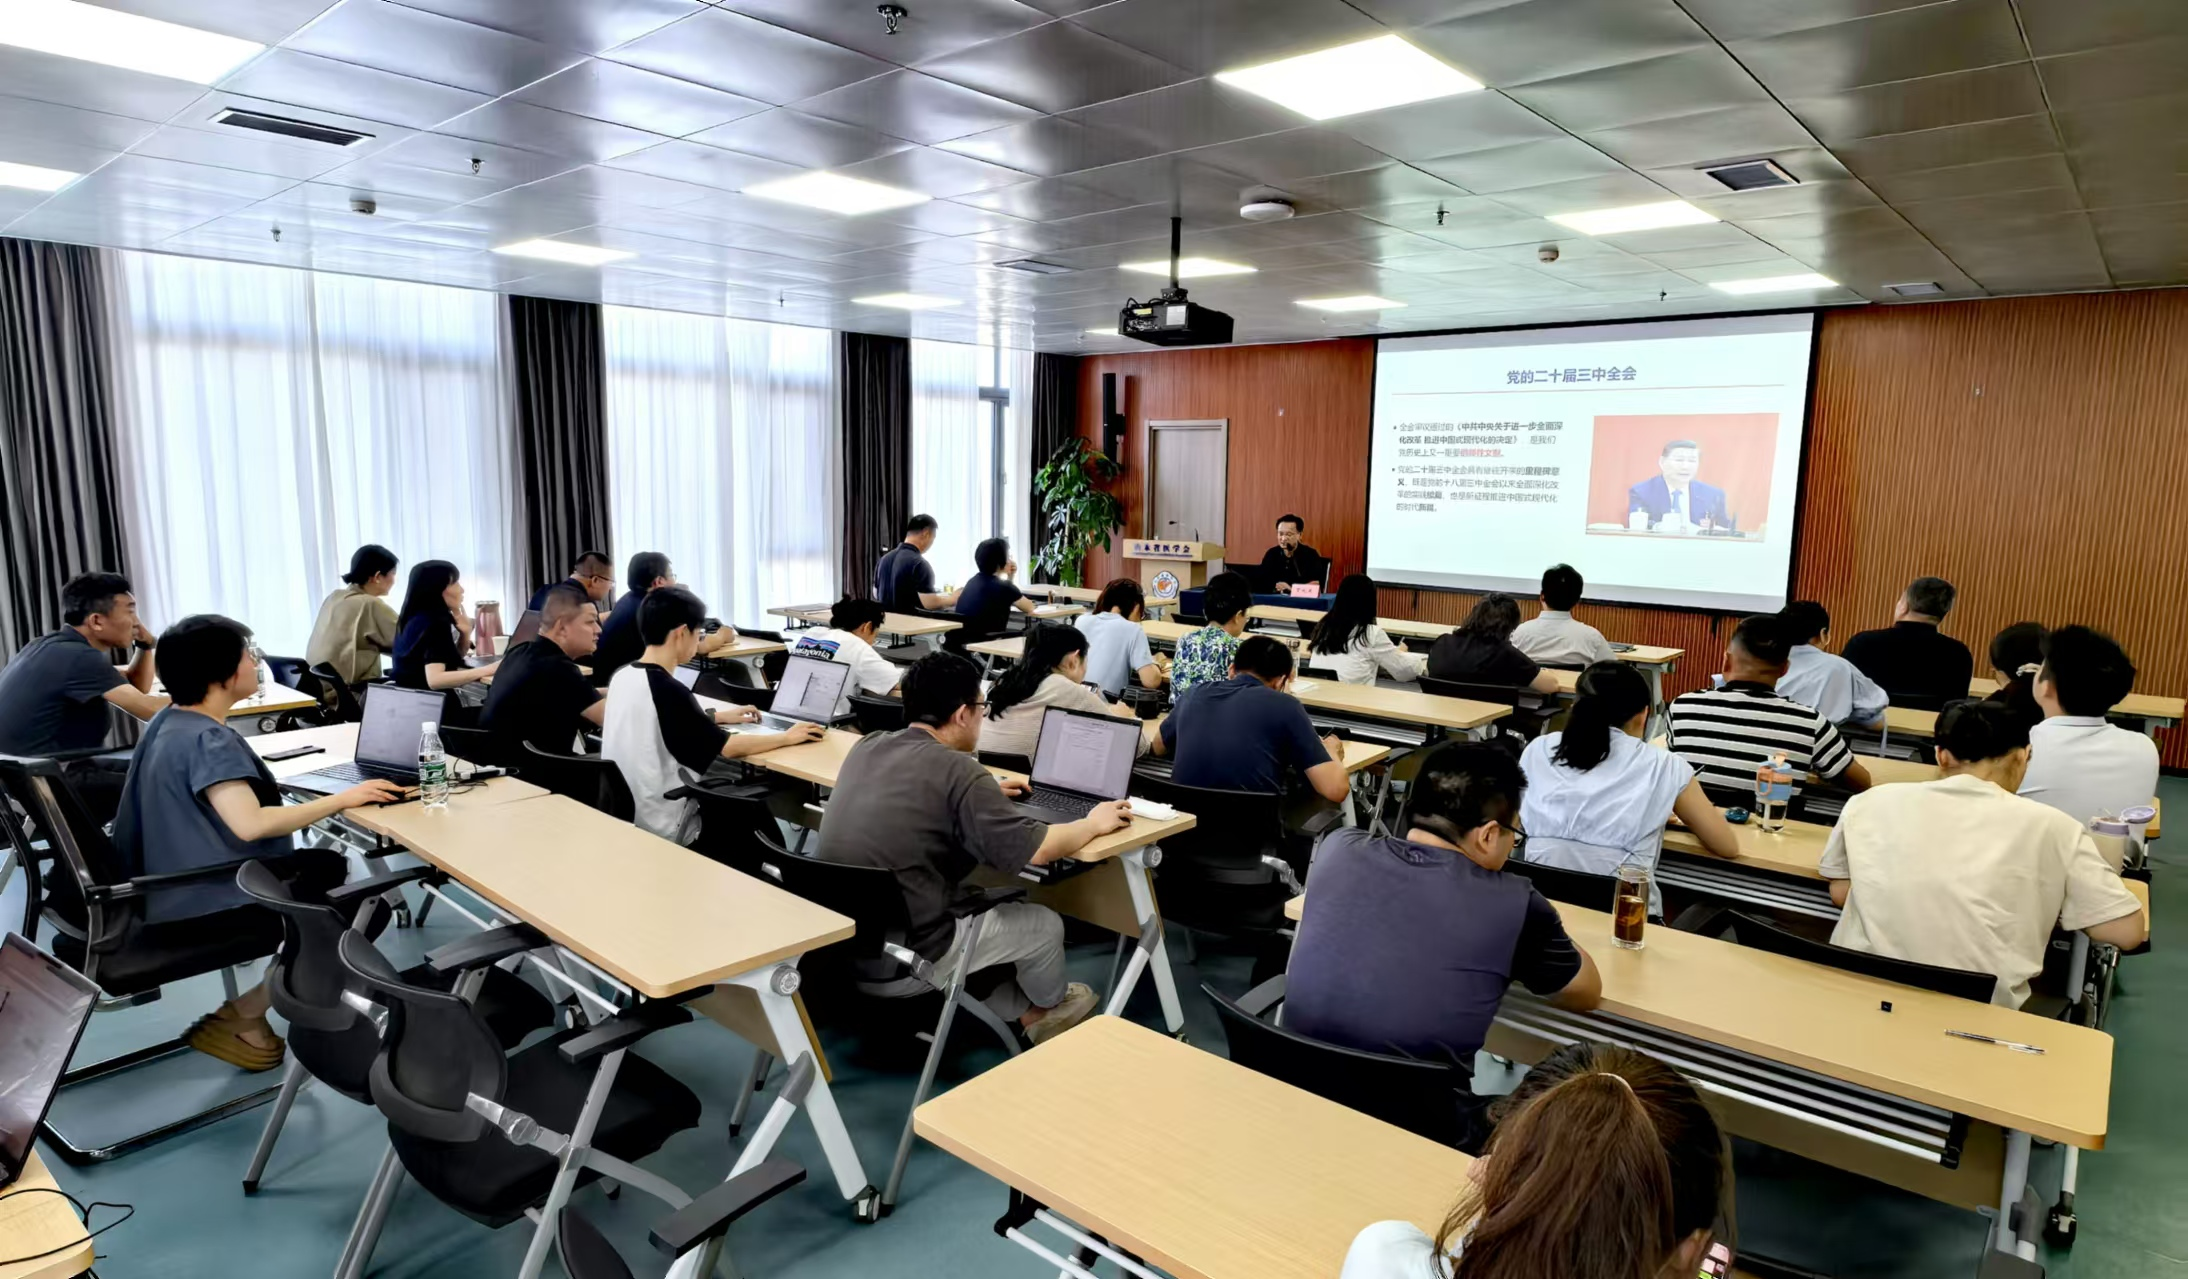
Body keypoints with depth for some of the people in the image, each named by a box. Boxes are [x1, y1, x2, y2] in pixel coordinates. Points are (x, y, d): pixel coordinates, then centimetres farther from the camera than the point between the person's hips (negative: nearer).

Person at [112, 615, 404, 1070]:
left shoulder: (169, 722, 8)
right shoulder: (206, 739, -23)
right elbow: (251, 824, -34)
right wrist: (342, 799, -26)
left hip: (173, 889, 11)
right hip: (203, 904, -11)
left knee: (329, 865, 21)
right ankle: (239, 1017, -1)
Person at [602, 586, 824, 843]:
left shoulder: (622, 677, 2)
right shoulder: (667, 690, -22)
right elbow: (727, 748, -18)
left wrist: (717, 716, 20)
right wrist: (787, 737, -6)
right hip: (662, 831, -8)